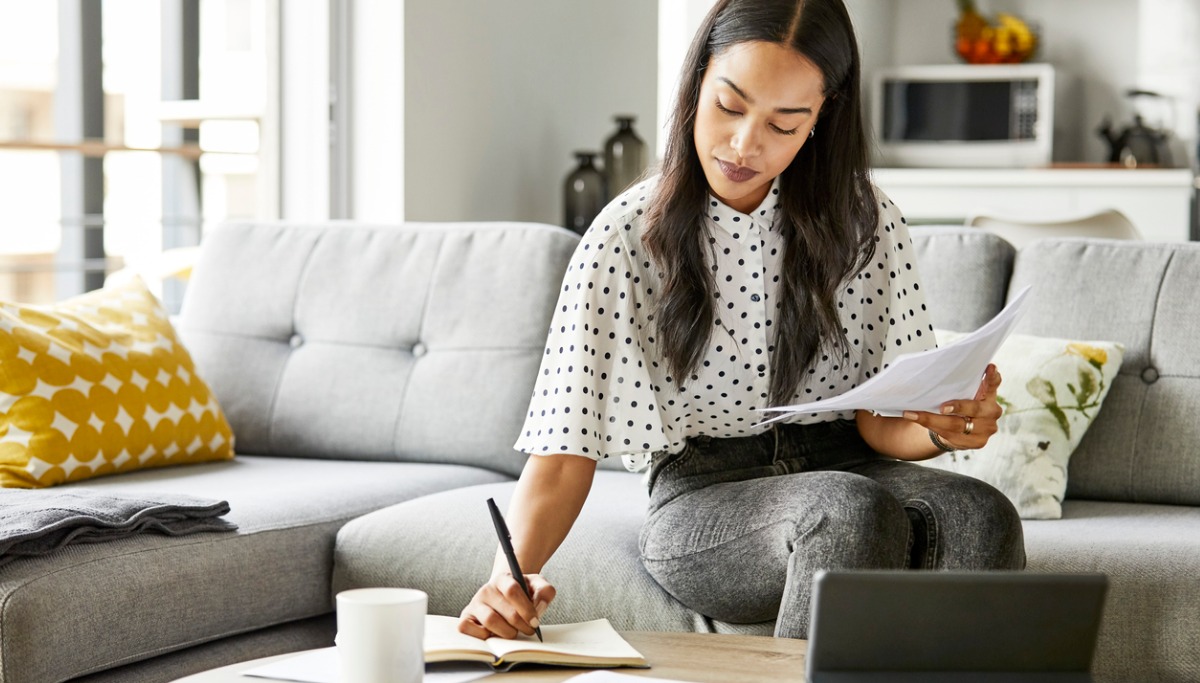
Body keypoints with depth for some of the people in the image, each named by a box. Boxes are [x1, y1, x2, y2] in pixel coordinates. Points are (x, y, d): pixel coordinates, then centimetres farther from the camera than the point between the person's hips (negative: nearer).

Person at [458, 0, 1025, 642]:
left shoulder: (865, 222, 1)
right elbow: (565, 450, -9)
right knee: (855, 512, -36)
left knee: (978, 516, -32)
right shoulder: (627, 238, -7)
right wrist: (510, 572, -28)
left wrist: (944, 427, -23)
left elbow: (882, 421, 1)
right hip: (702, 503, -3)